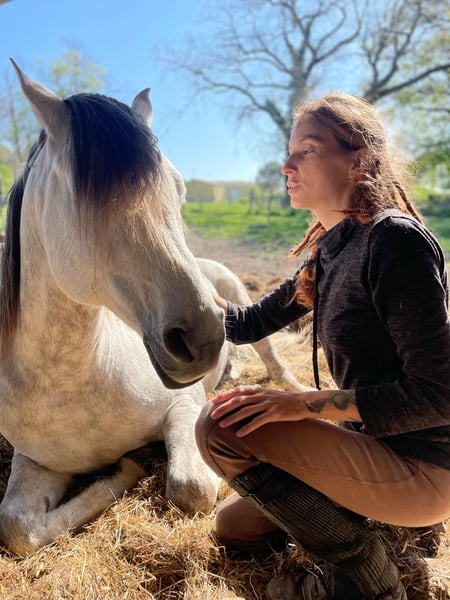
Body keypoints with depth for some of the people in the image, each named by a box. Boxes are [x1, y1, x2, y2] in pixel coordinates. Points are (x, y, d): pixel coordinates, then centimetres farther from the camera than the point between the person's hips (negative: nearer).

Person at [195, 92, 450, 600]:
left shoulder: (395, 239, -22)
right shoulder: (327, 251, 5)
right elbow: (248, 324, 11)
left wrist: (301, 403, -26)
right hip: (373, 443, 8)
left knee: (222, 426, -19)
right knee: (234, 526, 16)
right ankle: (384, 525, 20)